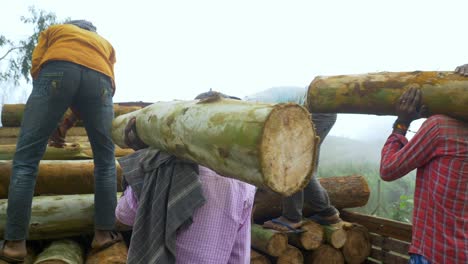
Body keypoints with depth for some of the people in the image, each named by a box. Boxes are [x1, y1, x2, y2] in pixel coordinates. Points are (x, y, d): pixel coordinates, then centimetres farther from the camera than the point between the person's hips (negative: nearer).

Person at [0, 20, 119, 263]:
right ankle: (104, 234, 9)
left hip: (58, 71, -1)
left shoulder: (53, 29, 37)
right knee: (105, 160, 12)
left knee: (26, 157, 2)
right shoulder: (105, 42, 41)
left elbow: (36, 65, 21)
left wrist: (51, 115, 29)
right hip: (100, 79, 2)